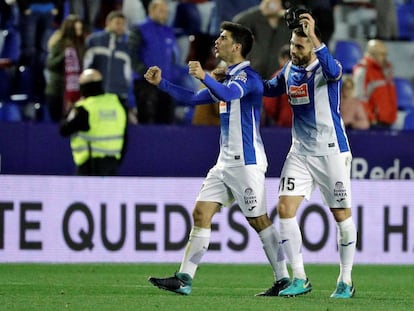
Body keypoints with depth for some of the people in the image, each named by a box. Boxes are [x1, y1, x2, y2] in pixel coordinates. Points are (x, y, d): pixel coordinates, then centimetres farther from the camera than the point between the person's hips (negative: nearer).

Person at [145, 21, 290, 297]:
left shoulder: (247, 76, -12)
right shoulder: (230, 78, 17)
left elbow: (227, 93, -35)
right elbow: (194, 98, 27)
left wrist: (205, 77, -52)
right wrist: (162, 83, 18)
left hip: (246, 162, -9)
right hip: (226, 161, 9)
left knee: (260, 221, -6)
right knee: (201, 214, 2)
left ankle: (283, 280, 1)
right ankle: (184, 279, 0)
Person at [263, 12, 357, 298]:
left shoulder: (326, 68, -13)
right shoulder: (289, 70, 6)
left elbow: (333, 70, -40)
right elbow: (270, 89, 28)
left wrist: (313, 35, -47)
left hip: (331, 152, -6)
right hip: (300, 152, 6)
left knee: (342, 215, 1)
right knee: (285, 210, -6)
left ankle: (346, 282, 14)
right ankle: (300, 279, 1)